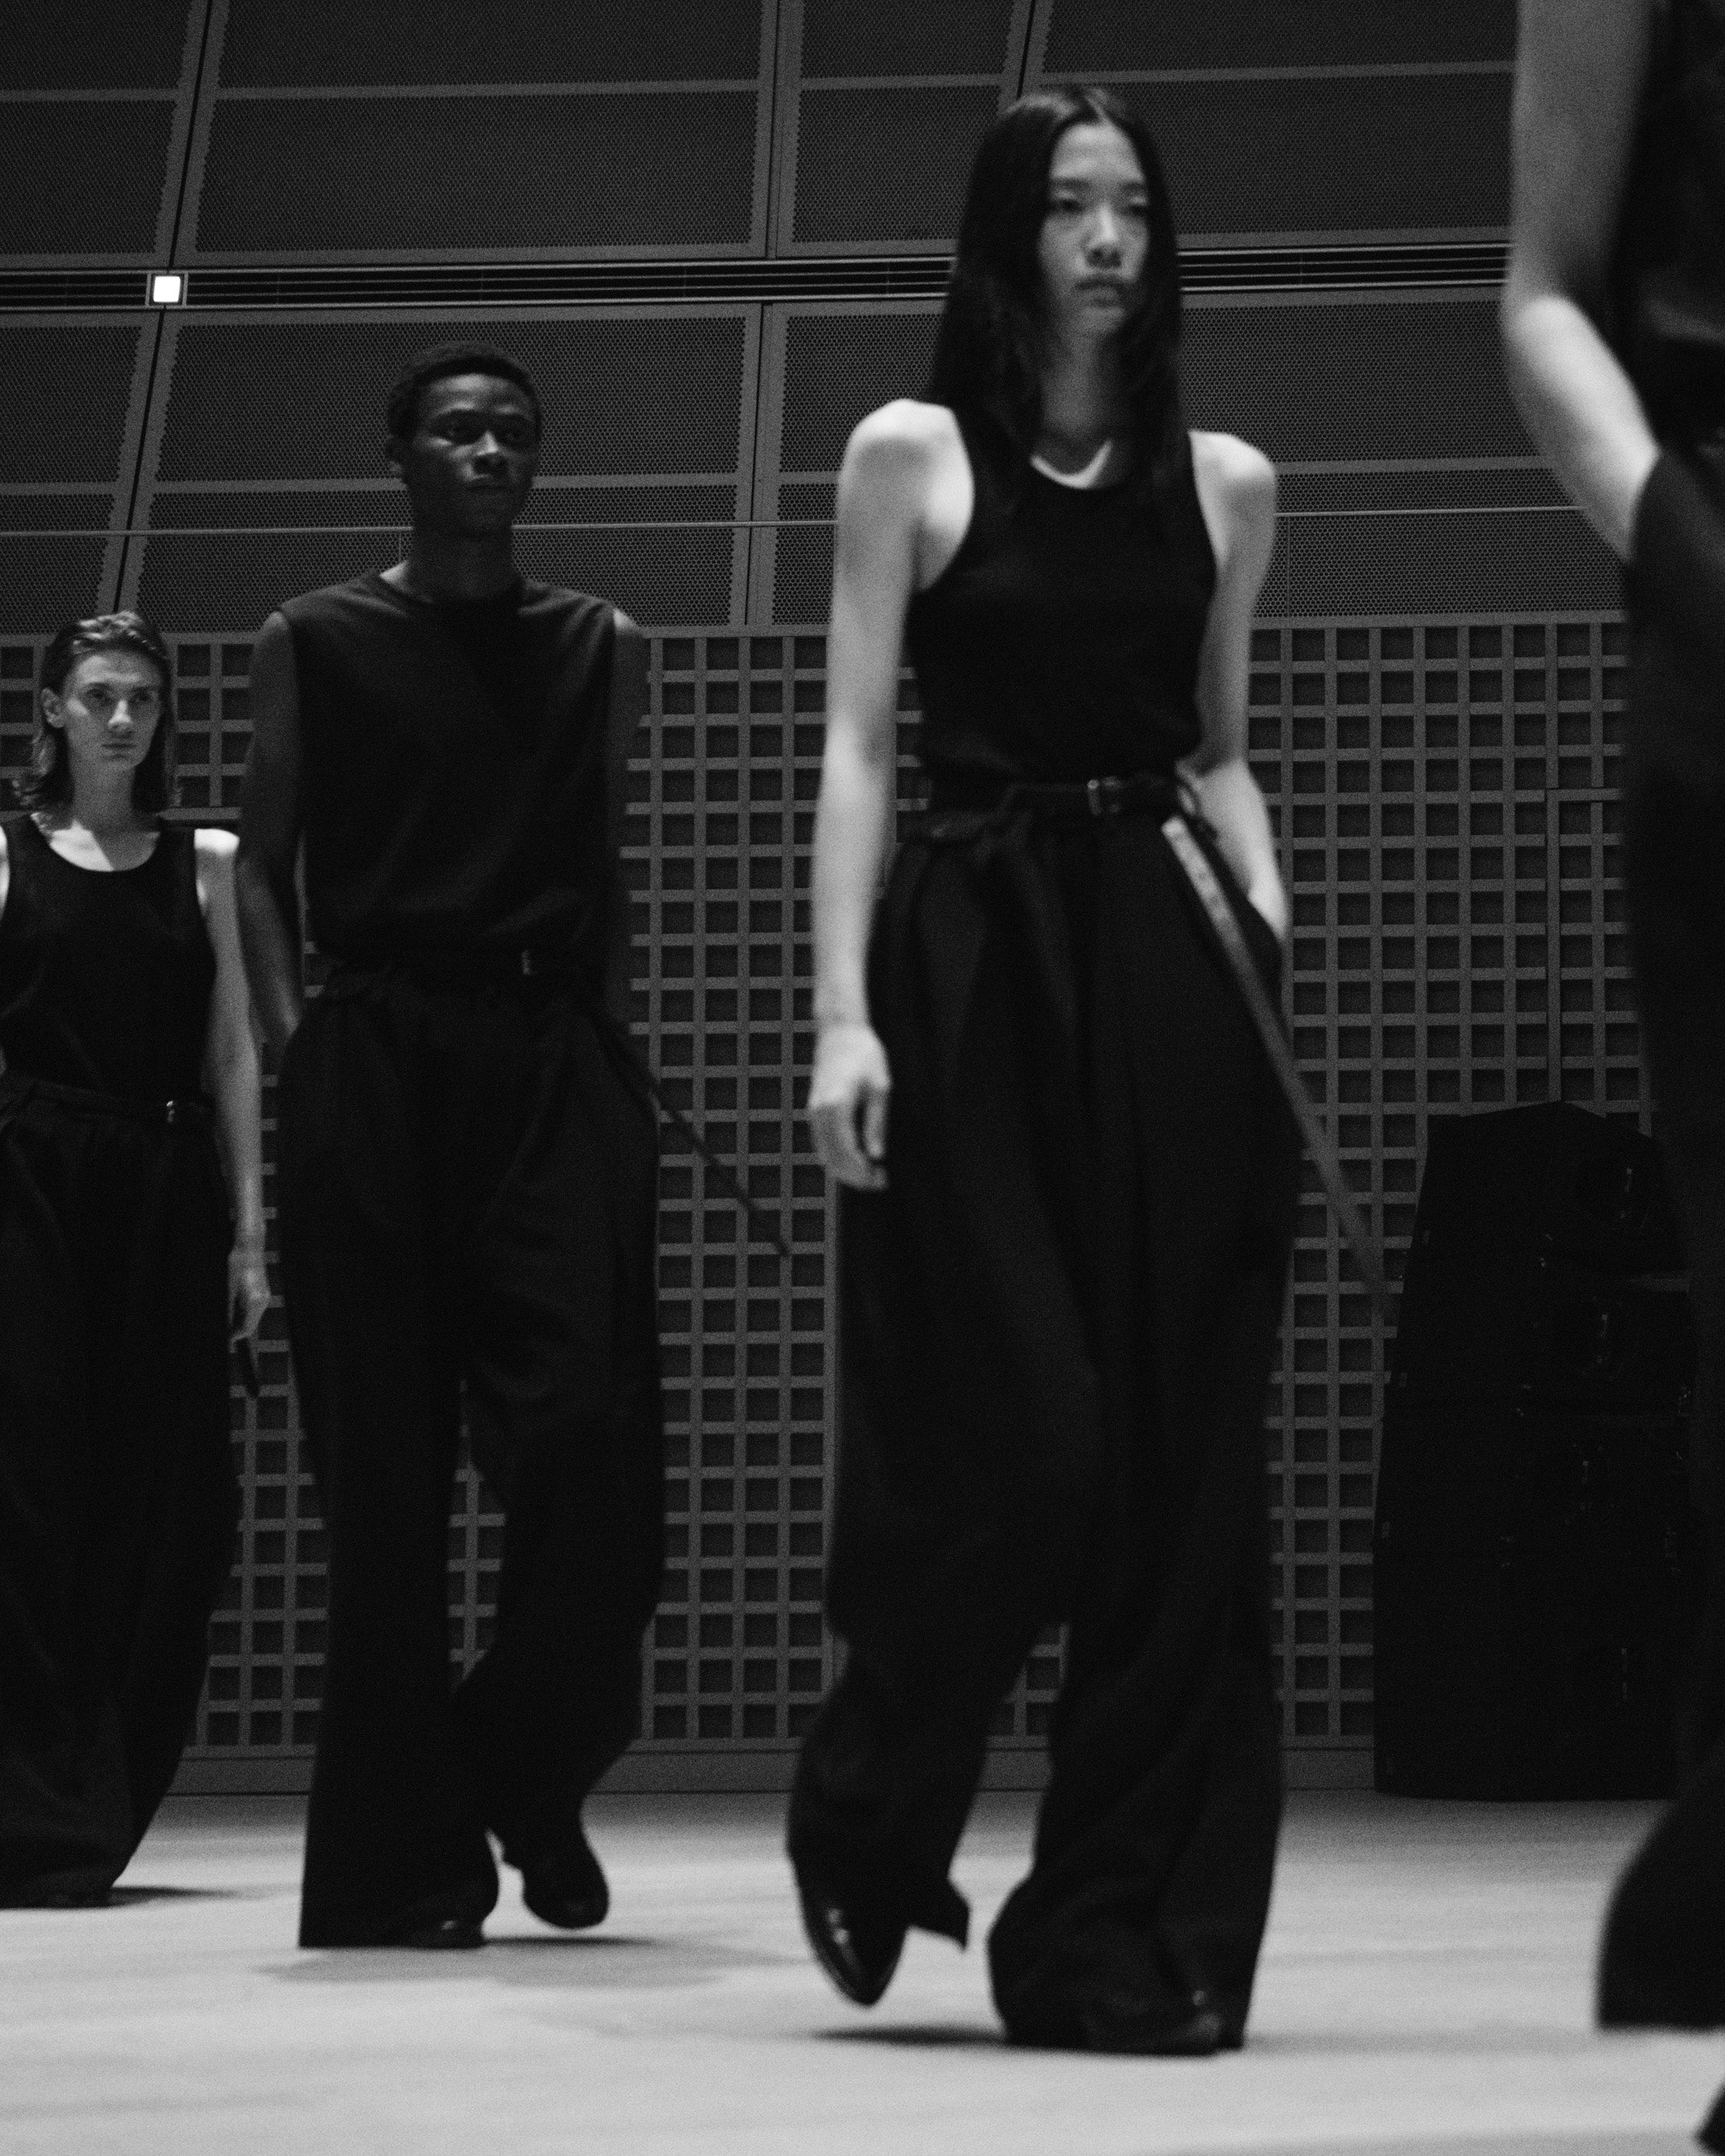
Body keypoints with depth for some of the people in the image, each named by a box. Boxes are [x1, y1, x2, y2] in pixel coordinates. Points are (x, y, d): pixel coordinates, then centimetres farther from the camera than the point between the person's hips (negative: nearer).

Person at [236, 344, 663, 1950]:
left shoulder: (601, 650, 16)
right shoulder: (312, 644, 10)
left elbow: (606, 867, 15)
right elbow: (261, 864, 6)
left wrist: (607, 1036, 2)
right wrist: (292, 1035, -7)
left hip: (554, 1054, 2)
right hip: (373, 1053, -1)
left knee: (588, 1437, -12)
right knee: (385, 1469, -3)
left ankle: (526, 1772, 12)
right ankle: (398, 1857, 3)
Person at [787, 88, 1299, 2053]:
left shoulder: (1221, 483, 13)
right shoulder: (911, 454, 4)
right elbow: (857, 750, -1)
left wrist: (1270, 917, -1)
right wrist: (842, 1012, -10)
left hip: (1164, 972, 3)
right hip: (972, 956, -3)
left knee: (1179, 1452, -2)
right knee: (1018, 1435, -9)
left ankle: (1125, 1930, 4)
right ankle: (864, 1821, 19)